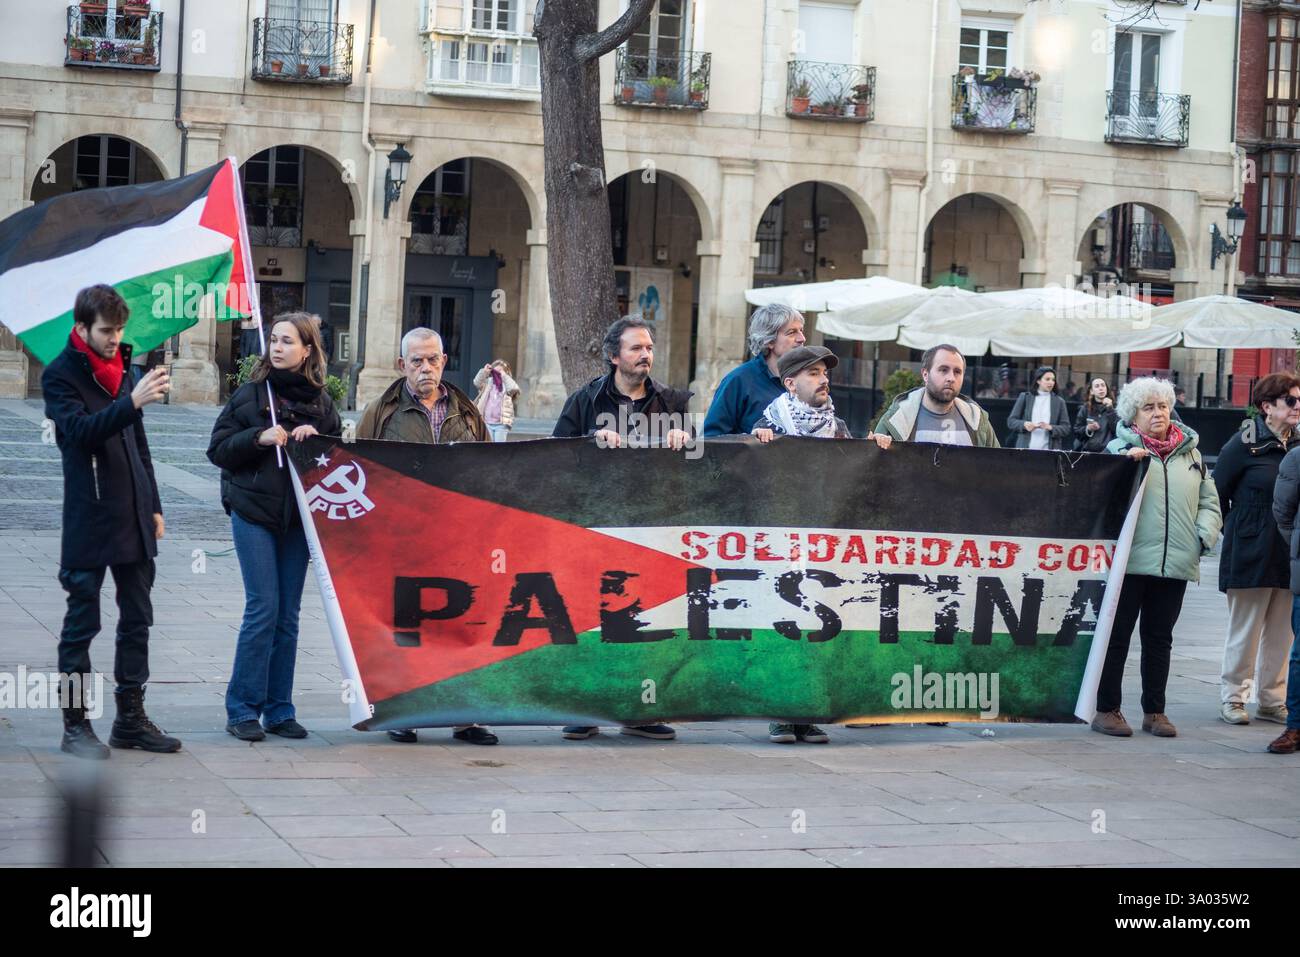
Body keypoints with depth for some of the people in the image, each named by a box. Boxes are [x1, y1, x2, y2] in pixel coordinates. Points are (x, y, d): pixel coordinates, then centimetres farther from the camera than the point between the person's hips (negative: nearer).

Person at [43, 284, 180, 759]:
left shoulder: (122, 370, 14)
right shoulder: (60, 376, -6)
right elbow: (80, 430, -23)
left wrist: (153, 506, 17)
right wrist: (132, 402, -34)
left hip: (133, 520, 7)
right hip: (88, 520, -7)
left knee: (137, 620, 9)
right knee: (82, 622, 0)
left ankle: (131, 717, 17)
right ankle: (75, 724, 6)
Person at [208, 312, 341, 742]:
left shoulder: (321, 401, 8)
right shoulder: (251, 393, 1)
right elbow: (218, 449, 0)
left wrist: (316, 437, -7)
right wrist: (259, 437, -15)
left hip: (299, 515, 3)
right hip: (254, 512, -3)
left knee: (288, 614, 6)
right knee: (263, 608, -8)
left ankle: (278, 710, 14)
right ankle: (242, 708, 0)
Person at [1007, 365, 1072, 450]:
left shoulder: (1059, 402, 9)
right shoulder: (1025, 397, 9)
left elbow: (1066, 428, 5)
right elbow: (1011, 421, 7)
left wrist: (1050, 428, -14)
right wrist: (1024, 424, -13)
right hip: (1026, 448, 0)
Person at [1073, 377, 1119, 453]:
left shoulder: (1113, 407, 5)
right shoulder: (1085, 408, 10)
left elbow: (1116, 429, -7)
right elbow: (1076, 431, 11)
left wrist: (1110, 409, -10)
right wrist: (1087, 429, -8)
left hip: (1107, 451, -2)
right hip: (1087, 451, 2)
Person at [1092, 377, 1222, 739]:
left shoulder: (1190, 452, 15)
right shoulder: (1120, 448, 0)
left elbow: (1209, 500, 17)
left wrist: (1205, 534, 1)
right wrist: (1126, 463, -21)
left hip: (1176, 562, 4)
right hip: (1129, 560, -4)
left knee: (1159, 639, 12)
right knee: (1117, 636, 1)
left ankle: (1155, 712, 20)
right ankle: (1107, 710, 8)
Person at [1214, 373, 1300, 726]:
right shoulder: (1246, 443, -8)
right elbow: (1217, 492, -3)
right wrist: (1234, 531, -1)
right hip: (1251, 555, -5)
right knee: (1244, 630, 2)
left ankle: (1272, 700, 18)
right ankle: (1232, 697, 13)